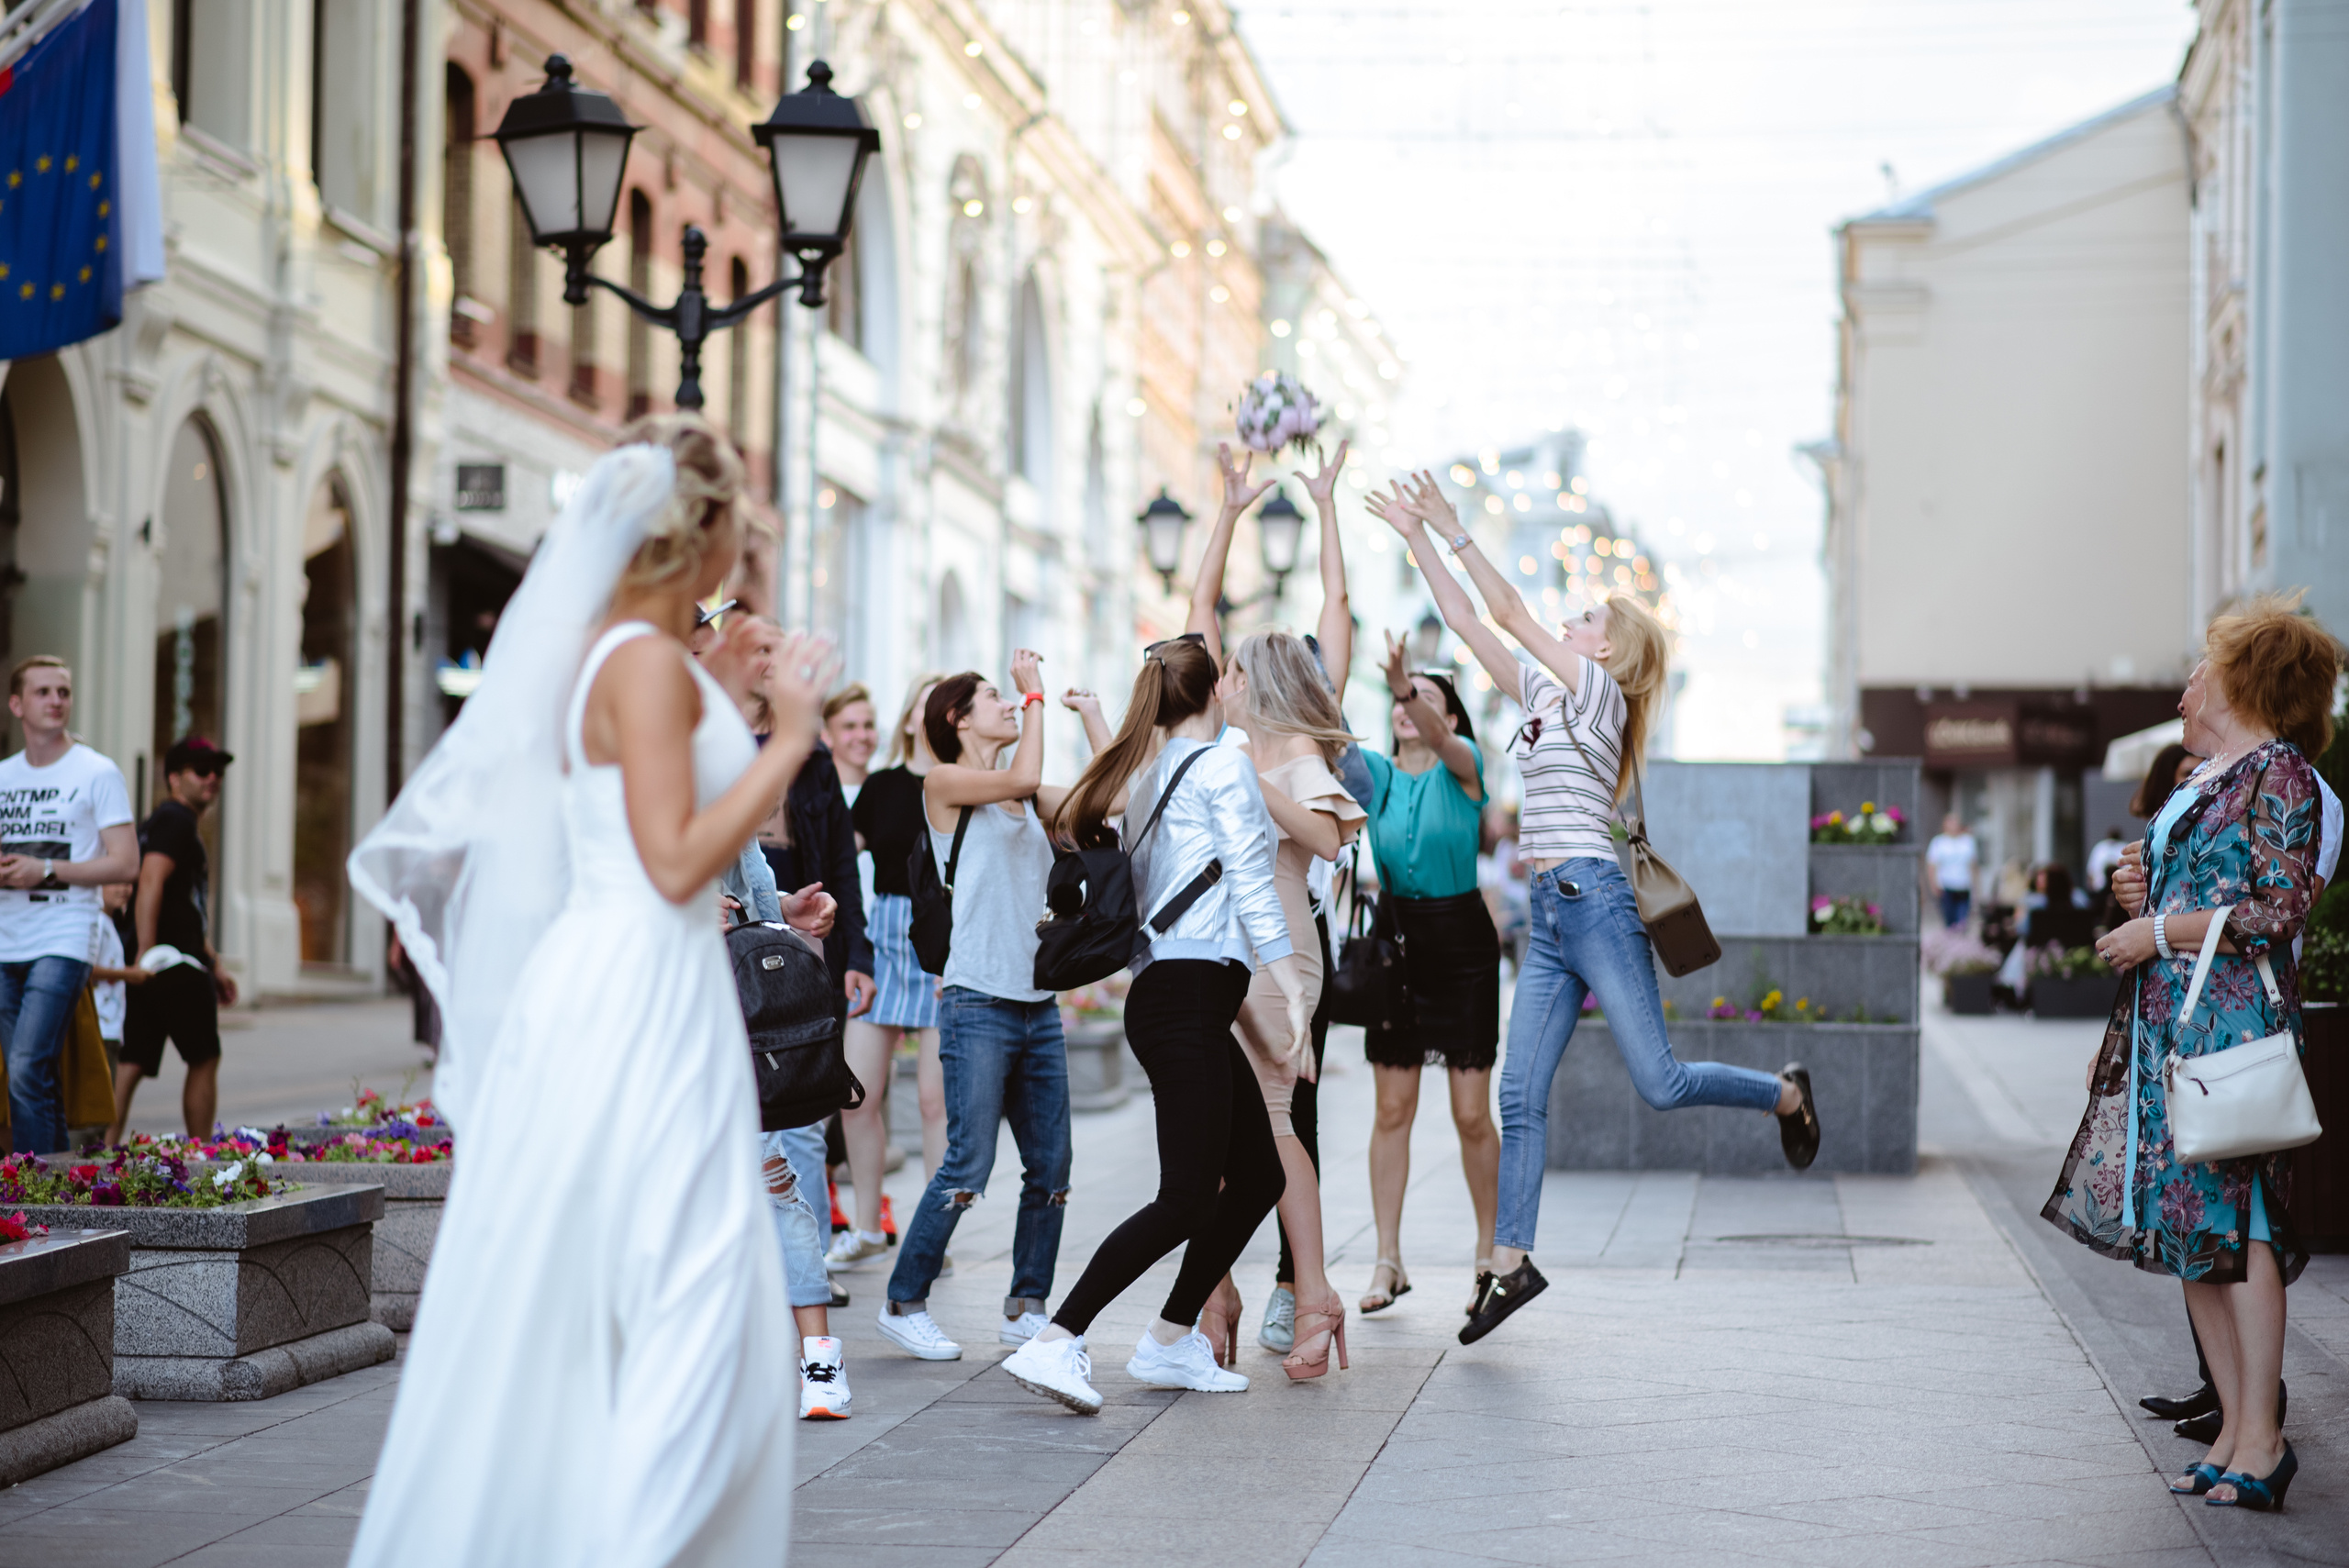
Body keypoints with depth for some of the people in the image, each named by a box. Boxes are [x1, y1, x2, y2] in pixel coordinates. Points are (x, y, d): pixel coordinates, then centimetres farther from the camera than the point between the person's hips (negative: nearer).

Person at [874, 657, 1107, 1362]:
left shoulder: (1028, 799, 16)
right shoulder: (944, 784, -2)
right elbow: (1025, 778, -17)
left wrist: (1091, 714, 15)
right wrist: (1036, 696, -6)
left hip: (1039, 1005, 7)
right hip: (978, 1001, -7)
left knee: (1050, 1167, 5)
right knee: (968, 1166, -9)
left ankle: (1026, 1309, 15)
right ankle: (904, 1303, 5)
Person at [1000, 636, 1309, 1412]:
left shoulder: (1148, 774, 19)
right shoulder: (1223, 765, -5)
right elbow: (1253, 885, -11)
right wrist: (1294, 991, -13)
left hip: (1165, 995, 10)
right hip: (1189, 1000, -10)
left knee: (1259, 1175, 14)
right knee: (1187, 1198, -13)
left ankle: (1170, 1340, 17)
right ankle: (1055, 1343, -20)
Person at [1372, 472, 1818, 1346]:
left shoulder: (1599, 692, -3)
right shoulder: (1542, 692, 18)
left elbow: (1509, 613, -9)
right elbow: (1469, 622, 19)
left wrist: (1454, 530, -7)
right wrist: (1418, 540, 14)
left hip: (1595, 901, -8)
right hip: (1550, 915, 8)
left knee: (1660, 1083, -7)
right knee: (1520, 1097, 1)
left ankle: (1785, 1095, 20)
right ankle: (1510, 1263, 2)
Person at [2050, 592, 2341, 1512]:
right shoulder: (2206, 778, 19)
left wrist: (2159, 932, -12)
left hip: (2235, 1020, -9)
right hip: (2168, 1022, 9)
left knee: (2235, 1214, -10)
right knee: (2188, 1224, 5)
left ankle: (2261, 1436, -8)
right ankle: (2235, 1428, 9)